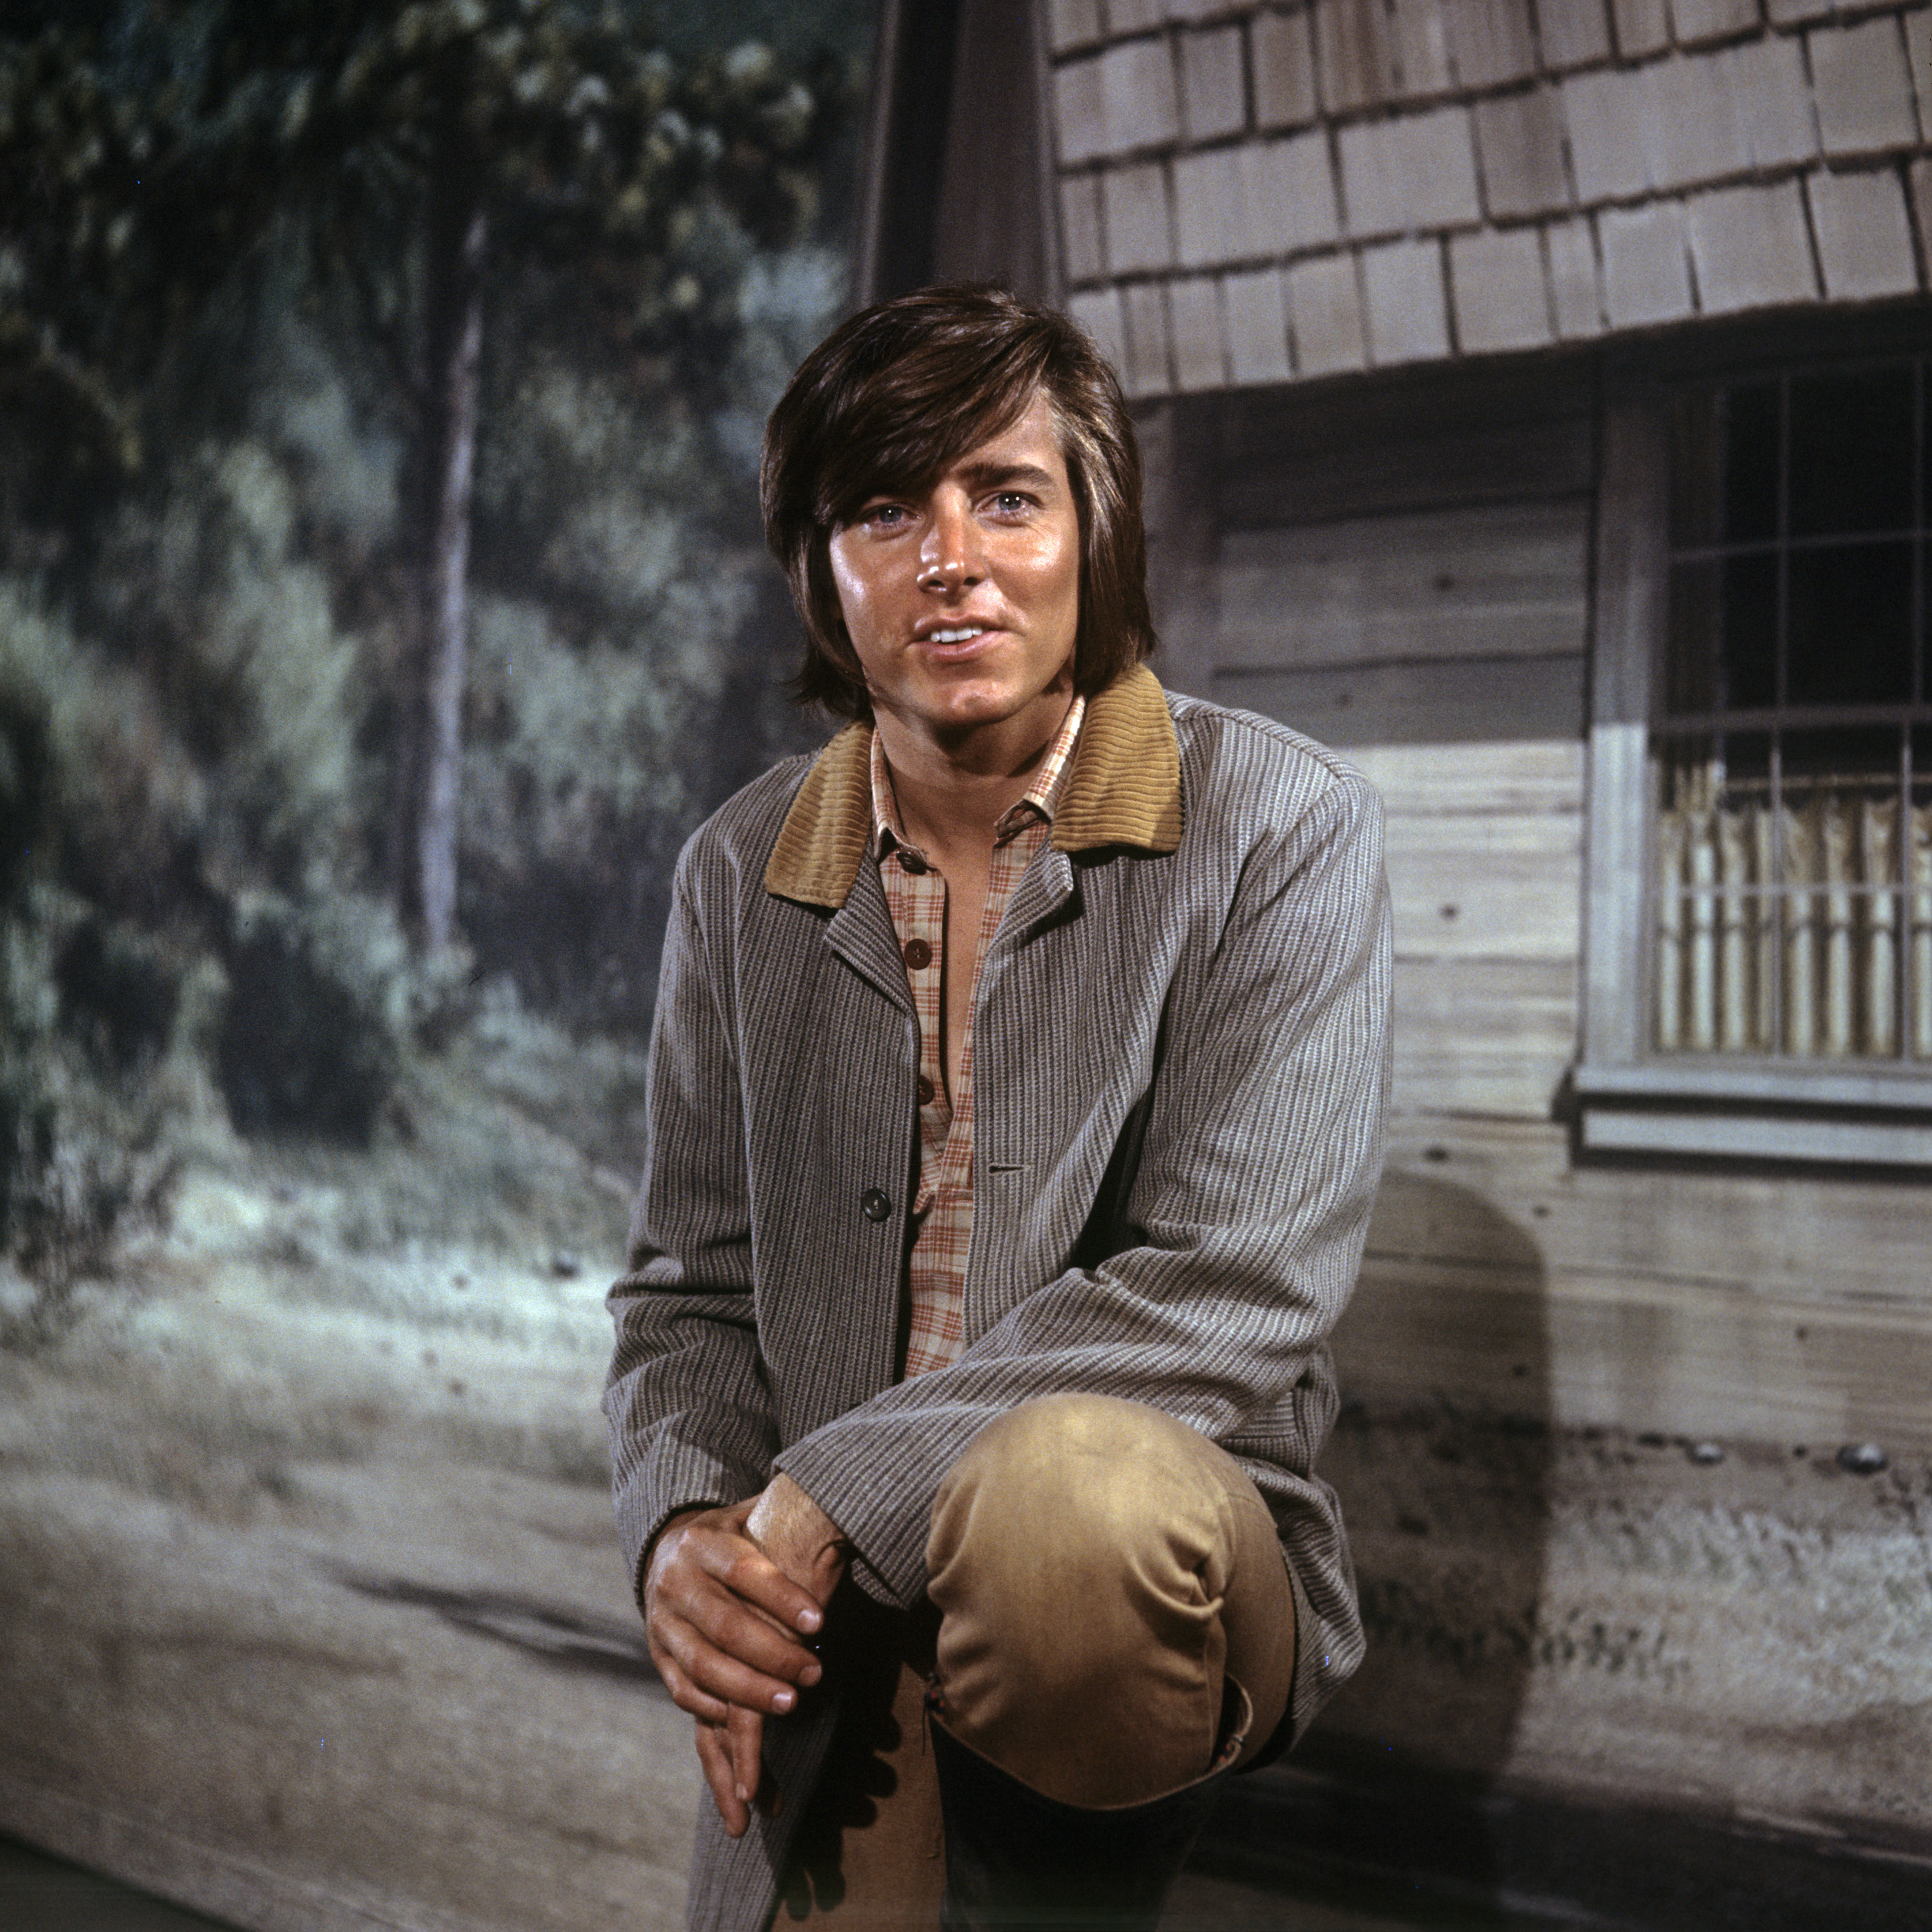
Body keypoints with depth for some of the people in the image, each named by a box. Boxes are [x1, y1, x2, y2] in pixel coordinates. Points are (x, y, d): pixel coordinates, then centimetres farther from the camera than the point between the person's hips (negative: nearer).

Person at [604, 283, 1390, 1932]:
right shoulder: (742, 873, 7)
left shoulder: (1280, 825, -7)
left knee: (1074, 1487, -35)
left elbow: (1232, 1296, -15)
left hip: (1173, 1556, -3)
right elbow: (693, 1289, 11)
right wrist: (685, 1527, -12)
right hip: (827, 1626, 3)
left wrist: (826, 1500, -20)